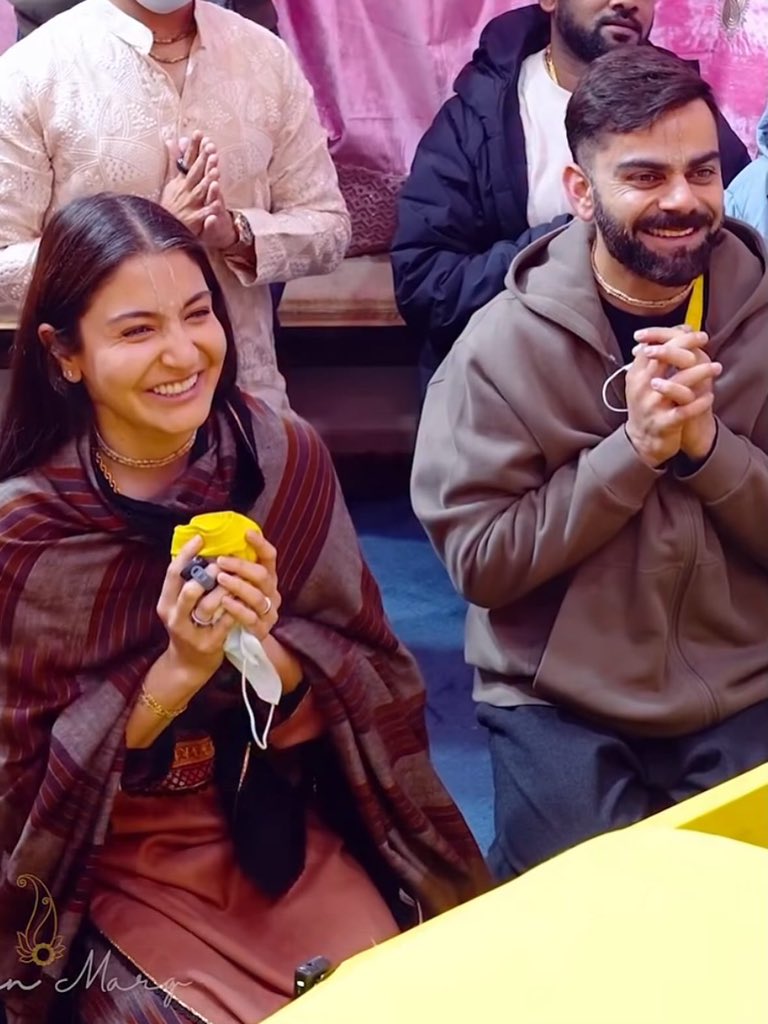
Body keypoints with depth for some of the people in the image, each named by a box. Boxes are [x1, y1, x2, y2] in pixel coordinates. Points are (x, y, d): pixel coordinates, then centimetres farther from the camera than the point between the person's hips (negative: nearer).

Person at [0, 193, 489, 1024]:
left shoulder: (283, 455, -6)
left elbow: (370, 676, -2)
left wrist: (266, 649, -22)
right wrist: (176, 671, -23)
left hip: (289, 834, 3)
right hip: (112, 866, -3)